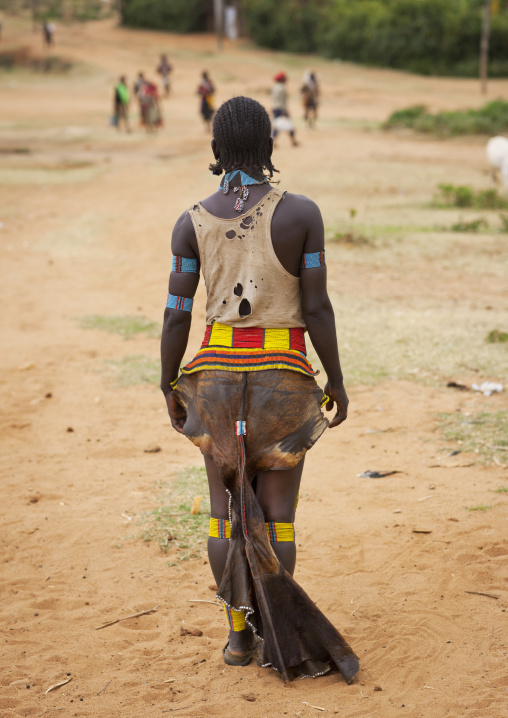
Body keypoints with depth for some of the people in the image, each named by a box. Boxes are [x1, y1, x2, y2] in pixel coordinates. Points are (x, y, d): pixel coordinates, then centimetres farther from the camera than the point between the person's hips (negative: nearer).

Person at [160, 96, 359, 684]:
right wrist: (337, 379, 3)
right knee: (277, 509, 4)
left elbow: (176, 315, -2)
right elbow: (316, 307, -8)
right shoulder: (301, 214, -8)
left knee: (226, 504, 12)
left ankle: (240, 633, 16)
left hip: (217, 370, 2)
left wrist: (169, 387, 9)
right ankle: (279, 639, 7)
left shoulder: (192, 223, -2)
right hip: (284, 373, -2)